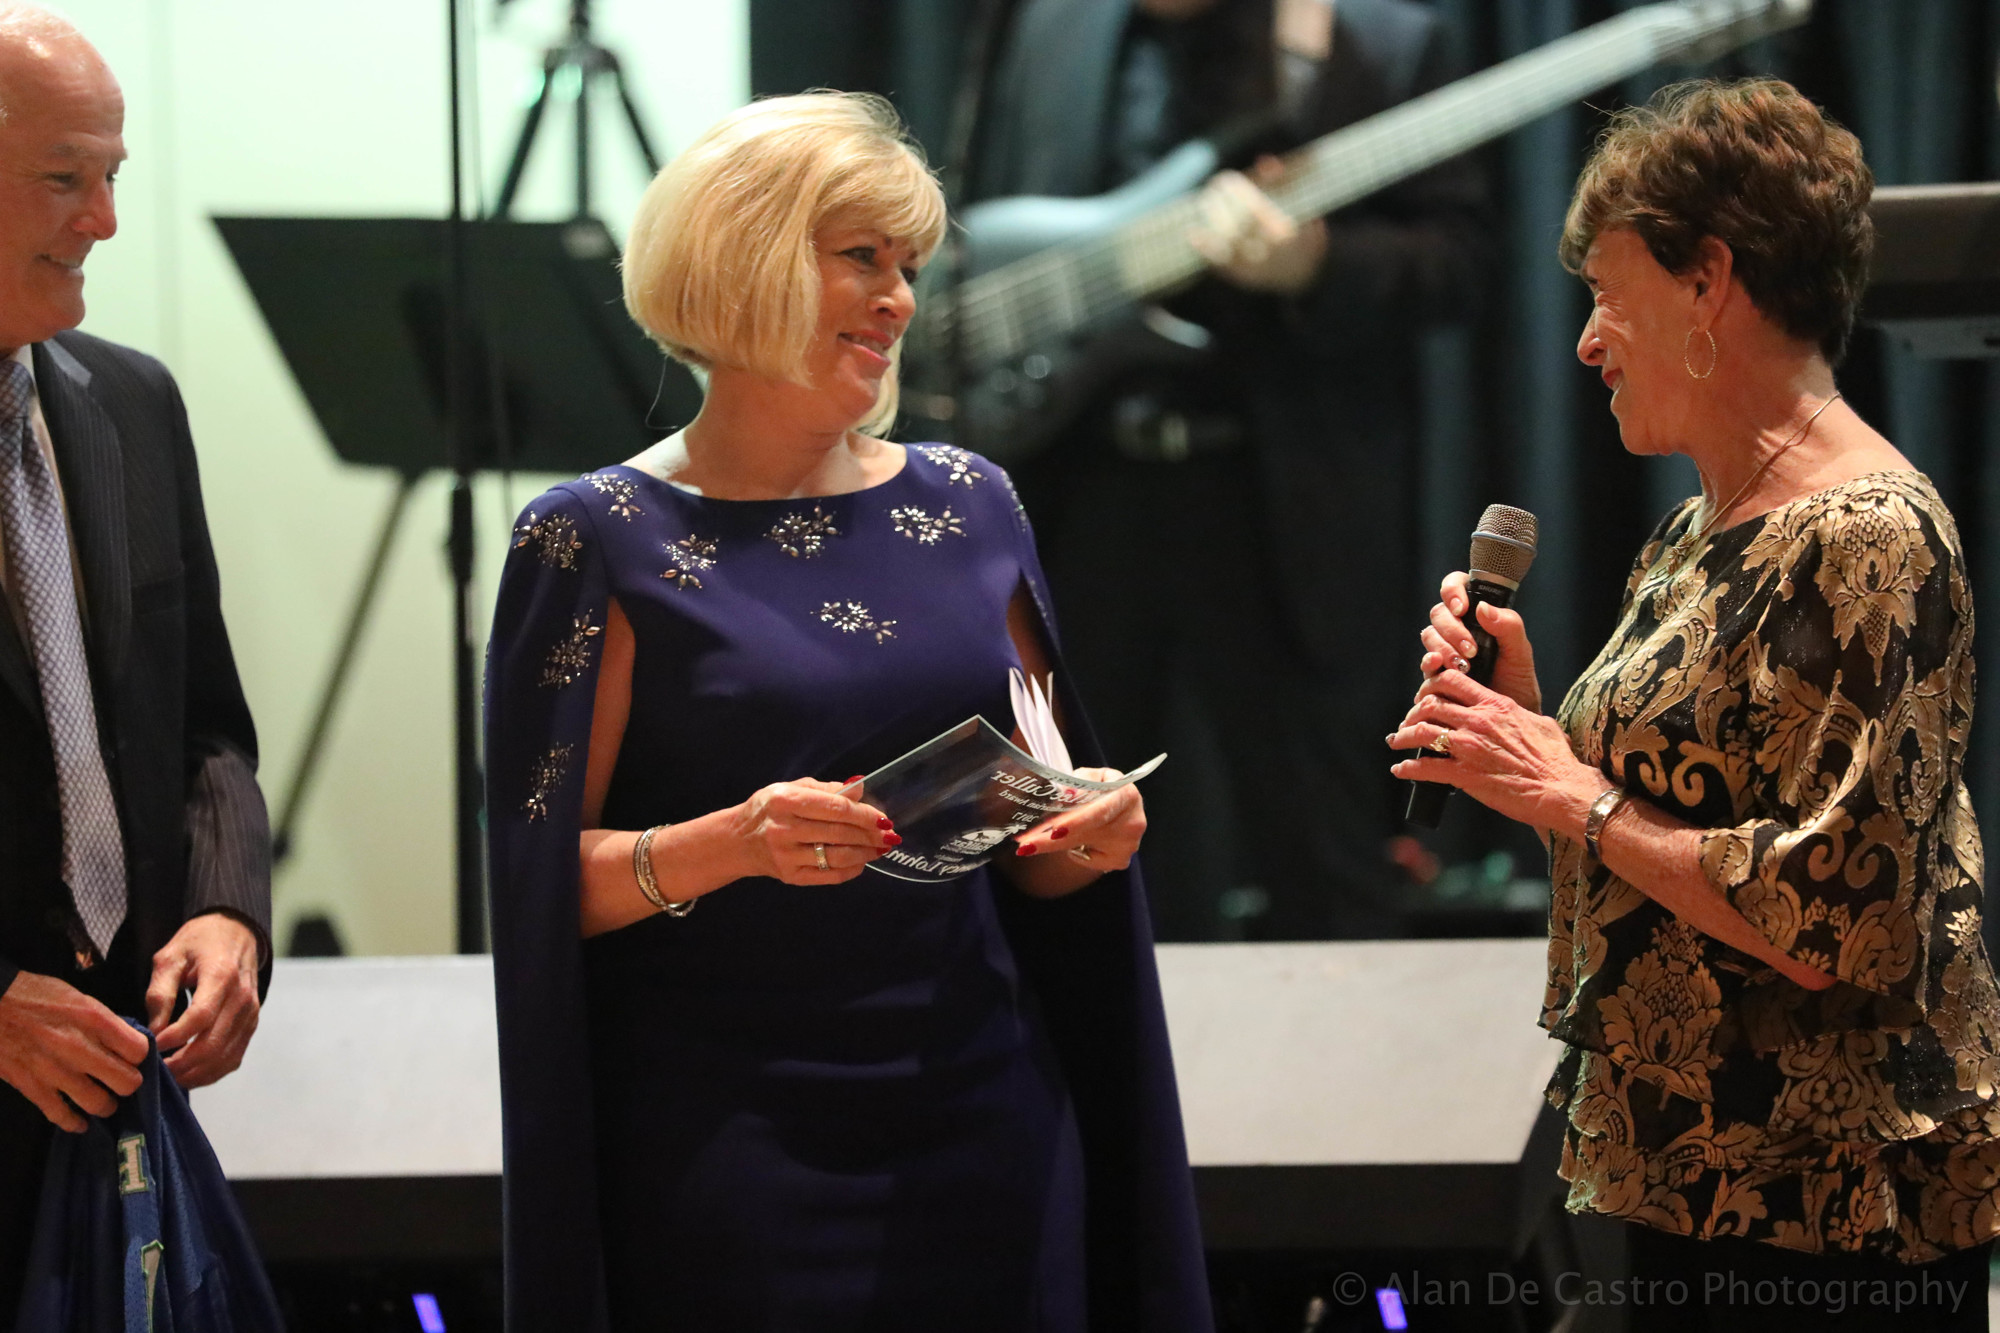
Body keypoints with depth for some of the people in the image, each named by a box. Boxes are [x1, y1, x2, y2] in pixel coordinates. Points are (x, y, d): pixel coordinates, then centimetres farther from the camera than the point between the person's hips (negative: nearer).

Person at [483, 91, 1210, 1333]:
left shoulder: (968, 508, 9)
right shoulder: (604, 540, -4)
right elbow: (543, 881, -7)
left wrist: (1089, 835, -6)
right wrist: (729, 844, -23)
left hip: (978, 1121, 4)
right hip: (724, 1135, -4)